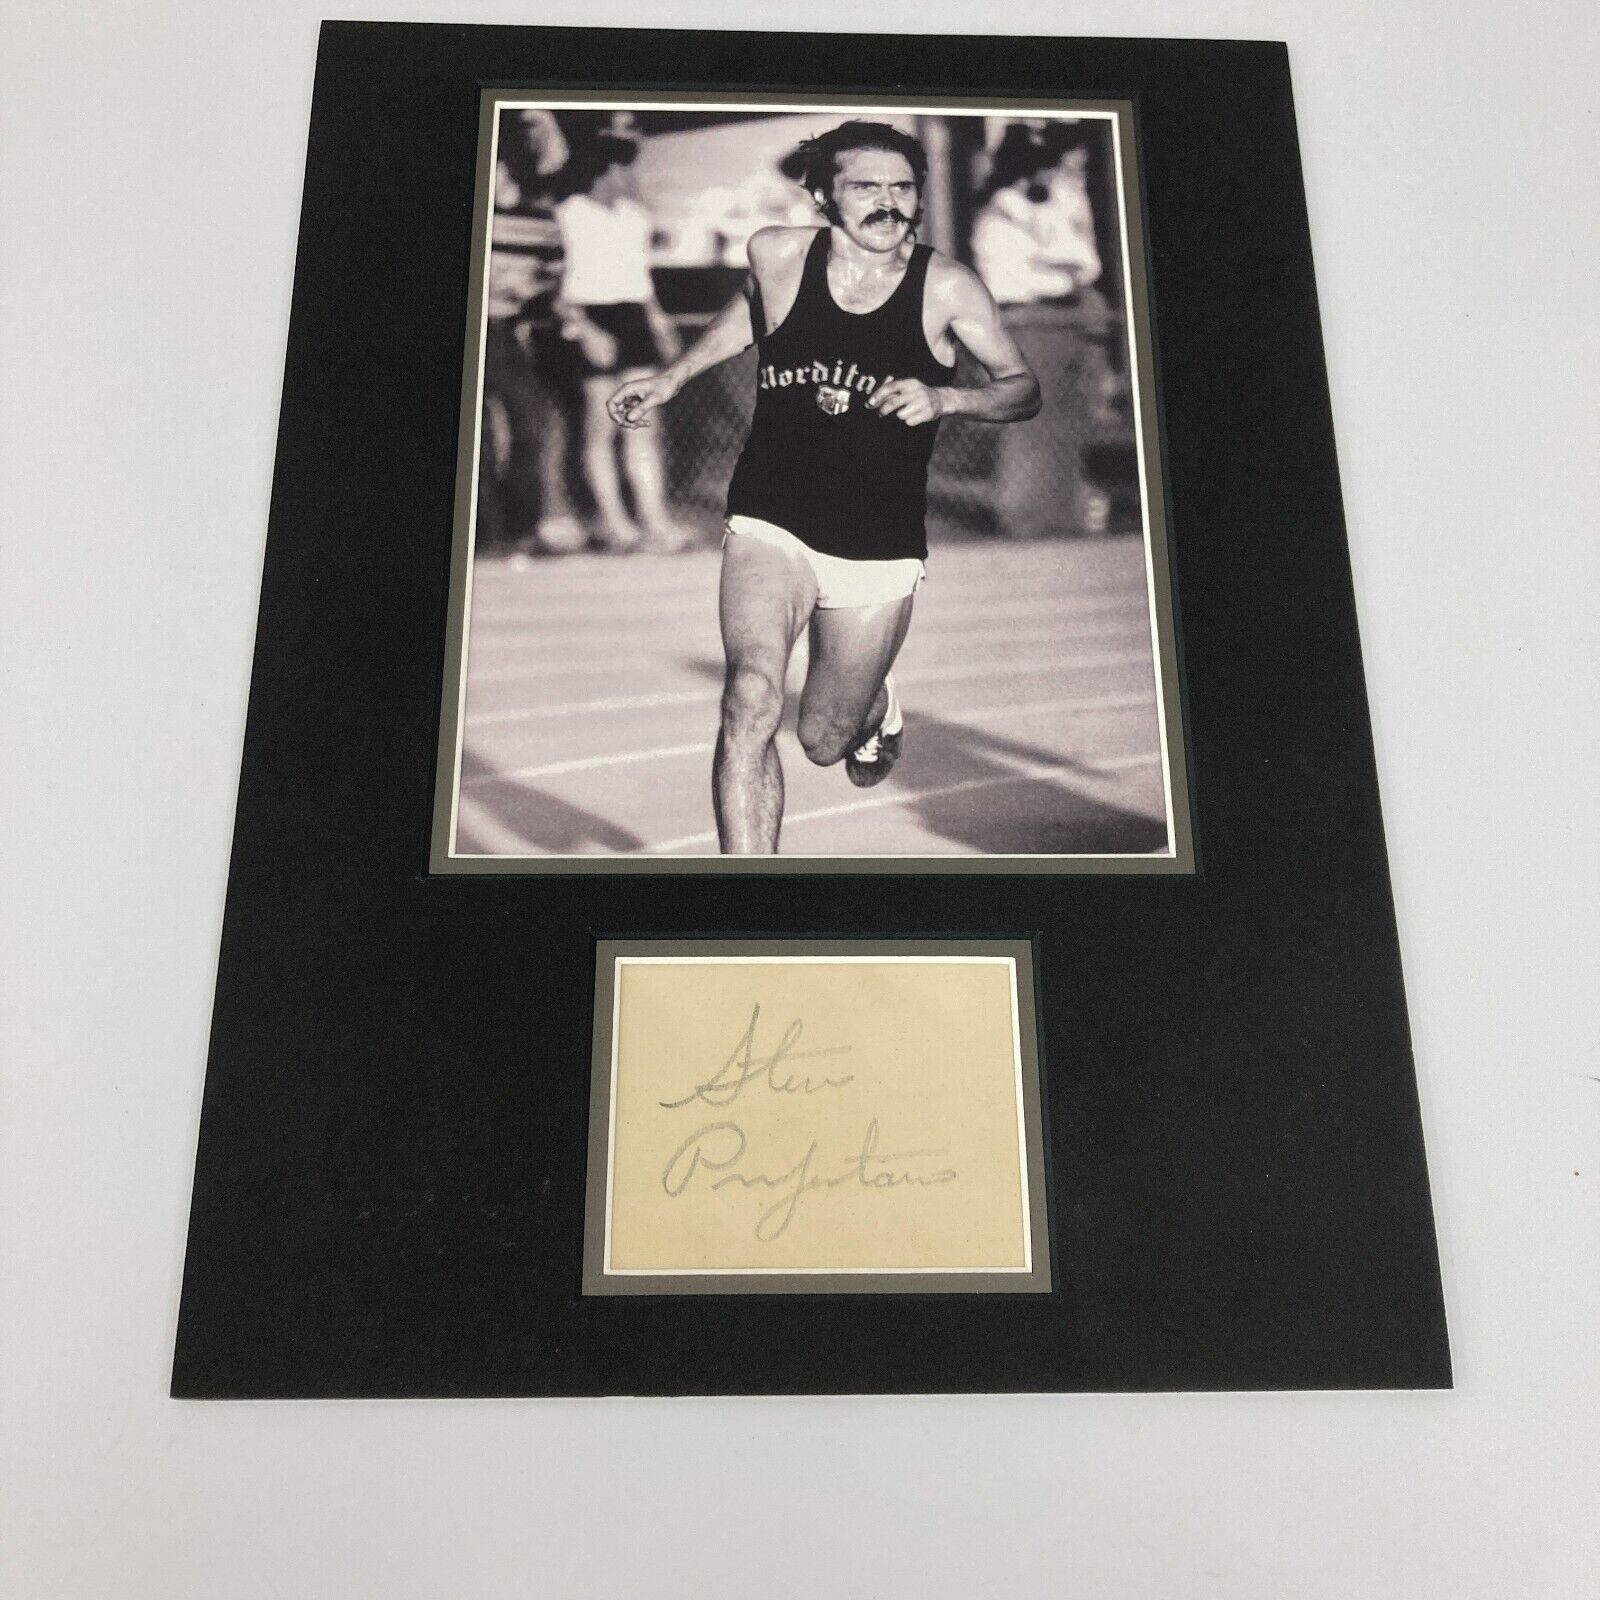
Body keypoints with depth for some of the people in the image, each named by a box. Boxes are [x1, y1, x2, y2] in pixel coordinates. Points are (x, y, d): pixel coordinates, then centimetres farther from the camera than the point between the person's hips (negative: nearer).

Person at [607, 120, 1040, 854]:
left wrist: (944, 398, -17)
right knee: (752, 700, -26)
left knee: (825, 742, 11)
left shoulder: (947, 288, -7)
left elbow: (1024, 388, 2)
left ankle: (876, 705, 49)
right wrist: (672, 376, 19)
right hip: (771, 525, 0)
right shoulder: (776, 255, -2)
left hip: (881, 548, 0)